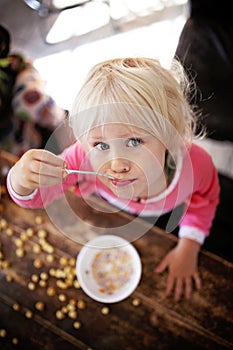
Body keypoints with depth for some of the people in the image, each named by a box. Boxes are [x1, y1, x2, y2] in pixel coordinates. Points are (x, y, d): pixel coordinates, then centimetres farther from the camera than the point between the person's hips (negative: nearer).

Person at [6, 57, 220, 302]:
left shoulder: (196, 164, -41)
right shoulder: (86, 158, -45)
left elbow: (203, 199, -14)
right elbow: (36, 197, -31)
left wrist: (188, 248, -12)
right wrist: (22, 180, -55)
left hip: (165, 216, 1)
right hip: (105, 208, 0)